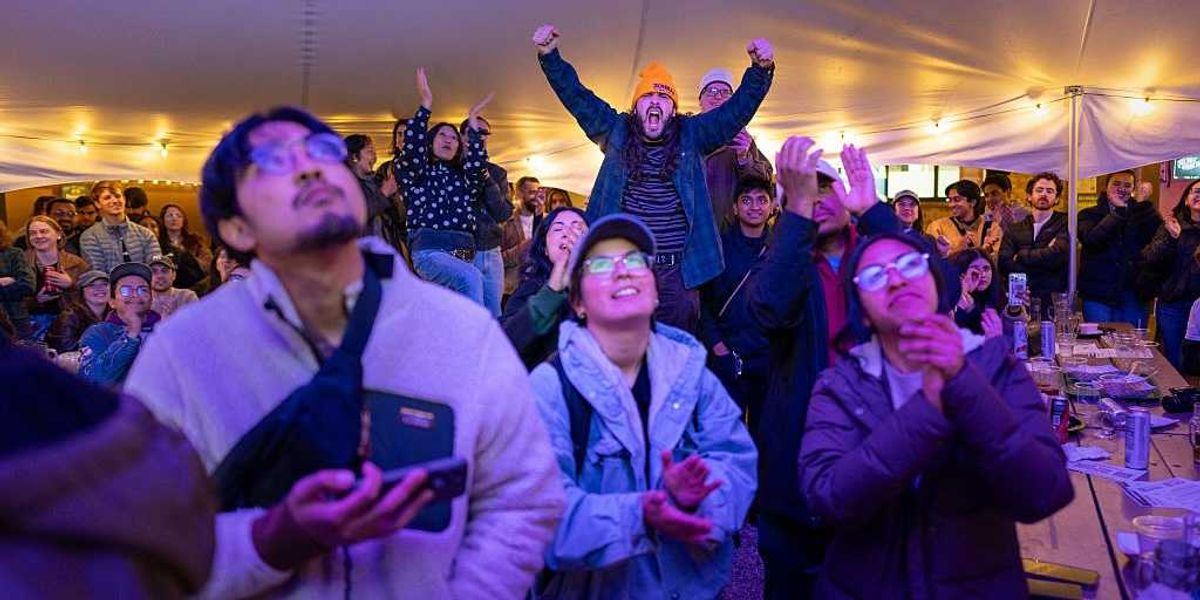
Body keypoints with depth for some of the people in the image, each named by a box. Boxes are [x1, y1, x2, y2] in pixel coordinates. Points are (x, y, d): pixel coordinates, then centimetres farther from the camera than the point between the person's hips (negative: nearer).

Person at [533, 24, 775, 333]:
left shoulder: (692, 135, 9)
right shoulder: (616, 131, 10)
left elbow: (738, 108, 2)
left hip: (678, 269, 0)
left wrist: (761, 70, -13)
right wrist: (550, 56, -2)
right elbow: (576, 96, 9)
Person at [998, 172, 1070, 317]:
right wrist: (1043, 260, -9)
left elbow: (1056, 255, -13)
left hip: (1053, 302, -2)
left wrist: (1020, 256, 0)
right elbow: (1004, 264, -1)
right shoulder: (1014, 230, 13)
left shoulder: (1064, 224, 4)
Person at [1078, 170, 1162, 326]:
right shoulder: (1089, 214, 5)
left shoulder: (1141, 215, 12)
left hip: (1134, 295, 3)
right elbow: (1091, 239, -16)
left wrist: (1144, 204, -14)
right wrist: (1118, 210, -16)